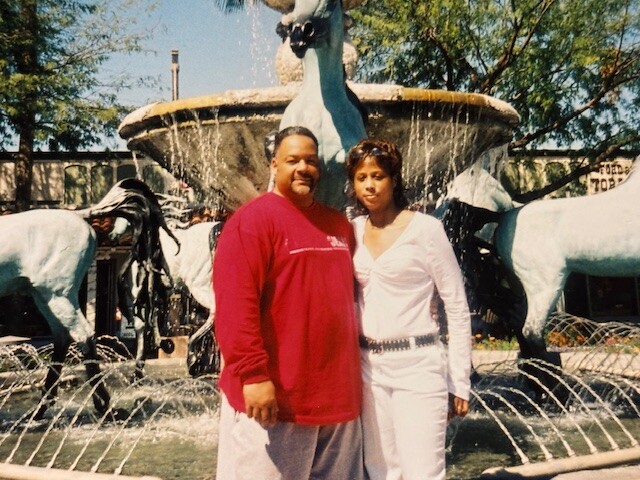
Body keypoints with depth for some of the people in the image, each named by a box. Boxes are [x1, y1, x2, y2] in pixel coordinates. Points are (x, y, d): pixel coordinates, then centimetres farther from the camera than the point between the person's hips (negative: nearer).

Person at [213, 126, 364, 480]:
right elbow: (234, 305, -18)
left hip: (337, 395, 7)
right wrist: (253, 374, -22)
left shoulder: (339, 224, 14)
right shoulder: (252, 219, -9)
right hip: (274, 398, -7)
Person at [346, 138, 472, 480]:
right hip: (369, 366, 5)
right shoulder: (352, 230, 7)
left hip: (417, 365, -5)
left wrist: (459, 382, -6)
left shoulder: (425, 228, -6)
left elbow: (457, 308, -4)